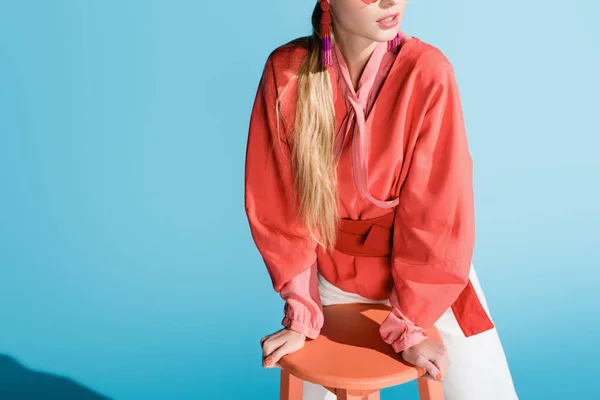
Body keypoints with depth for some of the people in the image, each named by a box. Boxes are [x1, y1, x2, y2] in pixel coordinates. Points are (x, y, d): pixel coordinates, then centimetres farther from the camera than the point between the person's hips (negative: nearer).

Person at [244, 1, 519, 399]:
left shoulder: (427, 72, -21)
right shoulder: (286, 71, -15)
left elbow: (438, 210, -17)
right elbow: (276, 201, -10)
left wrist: (410, 324, -12)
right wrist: (302, 314, -8)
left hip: (426, 271, -1)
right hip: (334, 268, 1)